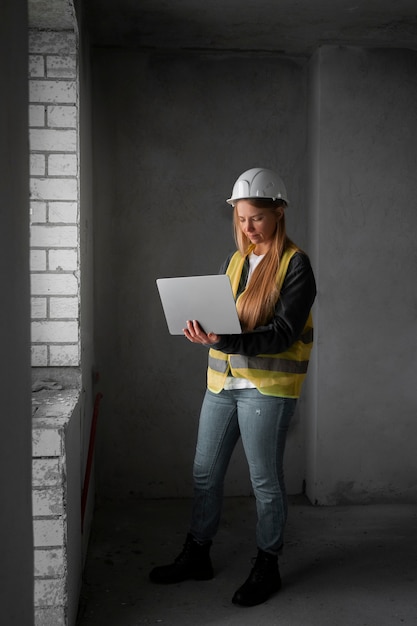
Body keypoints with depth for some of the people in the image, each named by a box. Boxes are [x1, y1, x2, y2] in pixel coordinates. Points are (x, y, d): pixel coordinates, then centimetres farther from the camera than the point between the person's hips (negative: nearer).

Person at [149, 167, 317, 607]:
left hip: (268, 385, -6)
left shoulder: (295, 264, -8)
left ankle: (267, 567, 24)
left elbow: (284, 332, -17)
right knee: (205, 472, 13)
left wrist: (228, 342, -29)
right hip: (222, 381, 7)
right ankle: (197, 556, 31)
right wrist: (201, 330, -10)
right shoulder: (234, 261, 12)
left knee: (265, 480, 5)